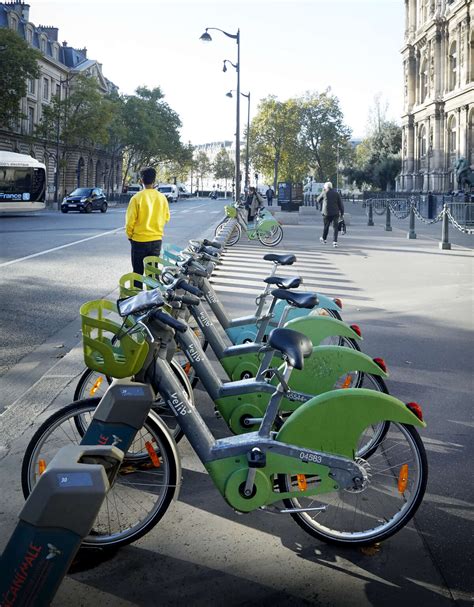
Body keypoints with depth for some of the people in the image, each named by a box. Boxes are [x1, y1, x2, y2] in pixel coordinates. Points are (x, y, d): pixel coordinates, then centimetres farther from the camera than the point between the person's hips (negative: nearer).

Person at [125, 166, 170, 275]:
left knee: (138, 272, 7)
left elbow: (130, 220, -9)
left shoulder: (137, 198, -14)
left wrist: (130, 235, 6)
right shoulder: (162, 197, -4)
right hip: (157, 240, 3)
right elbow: (166, 218, 8)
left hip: (139, 241, -3)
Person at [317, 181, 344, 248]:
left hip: (327, 213, -1)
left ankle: (324, 239, 34)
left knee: (326, 226, 16)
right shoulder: (336, 193, 3)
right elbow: (340, 204, 2)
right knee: (335, 227, 1)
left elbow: (318, 200, 12)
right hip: (335, 213, 1)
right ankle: (334, 241, -10)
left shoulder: (324, 193, -4)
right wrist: (342, 213, 6)